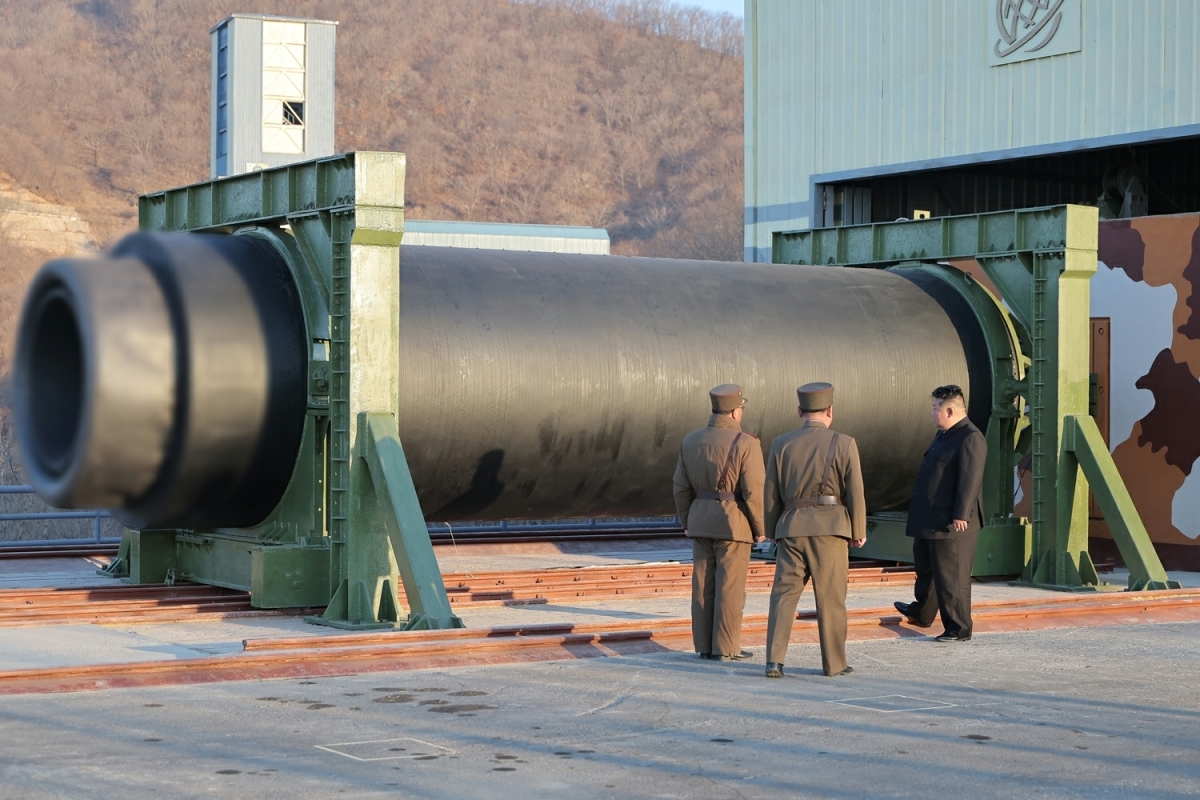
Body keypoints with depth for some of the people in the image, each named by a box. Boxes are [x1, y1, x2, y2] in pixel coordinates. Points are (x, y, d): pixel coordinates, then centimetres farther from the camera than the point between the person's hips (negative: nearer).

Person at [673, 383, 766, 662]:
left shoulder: (691, 441, 3)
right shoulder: (746, 444, -14)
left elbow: (682, 487, 7)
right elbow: (754, 491, -15)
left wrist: (687, 522, 17)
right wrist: (760, 529, -4)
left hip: (701, 521, 5)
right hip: (734, 522, -5)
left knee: (704, 586, 9)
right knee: (730, 587, 0)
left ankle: (705, 646, 12)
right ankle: (726, 648, 2)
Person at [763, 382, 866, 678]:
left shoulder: (781, 444, 3)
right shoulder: (844, 444, -3)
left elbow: (771, 494, 7)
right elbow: (855, 492, -2)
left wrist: (772, 532, 17)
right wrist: (858, 531, 8)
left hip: (791, 526, 2)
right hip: (830, 527, -2)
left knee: (783, 593, 3)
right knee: (830, 598, 6)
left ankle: (775, 660, -7)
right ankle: (834, 662, 13)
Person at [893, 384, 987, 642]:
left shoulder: (970, 438, -18)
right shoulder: (943, 435, 14)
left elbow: (970, 480, -24)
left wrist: (961, 515, -26)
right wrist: (921, 514, 24)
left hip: (952, 524, -10)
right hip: (930, 520, 10)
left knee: (951, 577, -4)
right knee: (926, 569, 23)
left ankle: (959, 629, 4)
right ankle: (922, 613, 40)